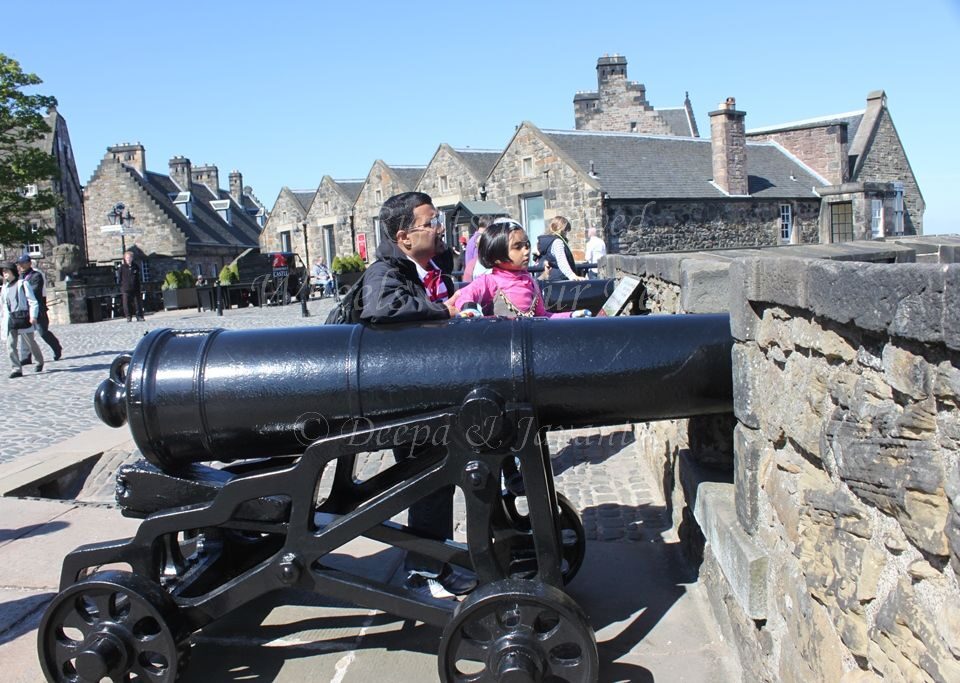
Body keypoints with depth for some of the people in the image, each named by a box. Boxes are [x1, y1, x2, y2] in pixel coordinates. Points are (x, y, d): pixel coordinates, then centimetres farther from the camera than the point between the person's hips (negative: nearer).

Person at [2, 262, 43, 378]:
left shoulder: (22, 284, -4)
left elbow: (33, 301, -8)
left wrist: (33, 316, -19)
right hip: (9, 321, 5)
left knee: (31, 343, 9)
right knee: (10, 345, -6)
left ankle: (40, 362, 31)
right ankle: (17, 369, -3)